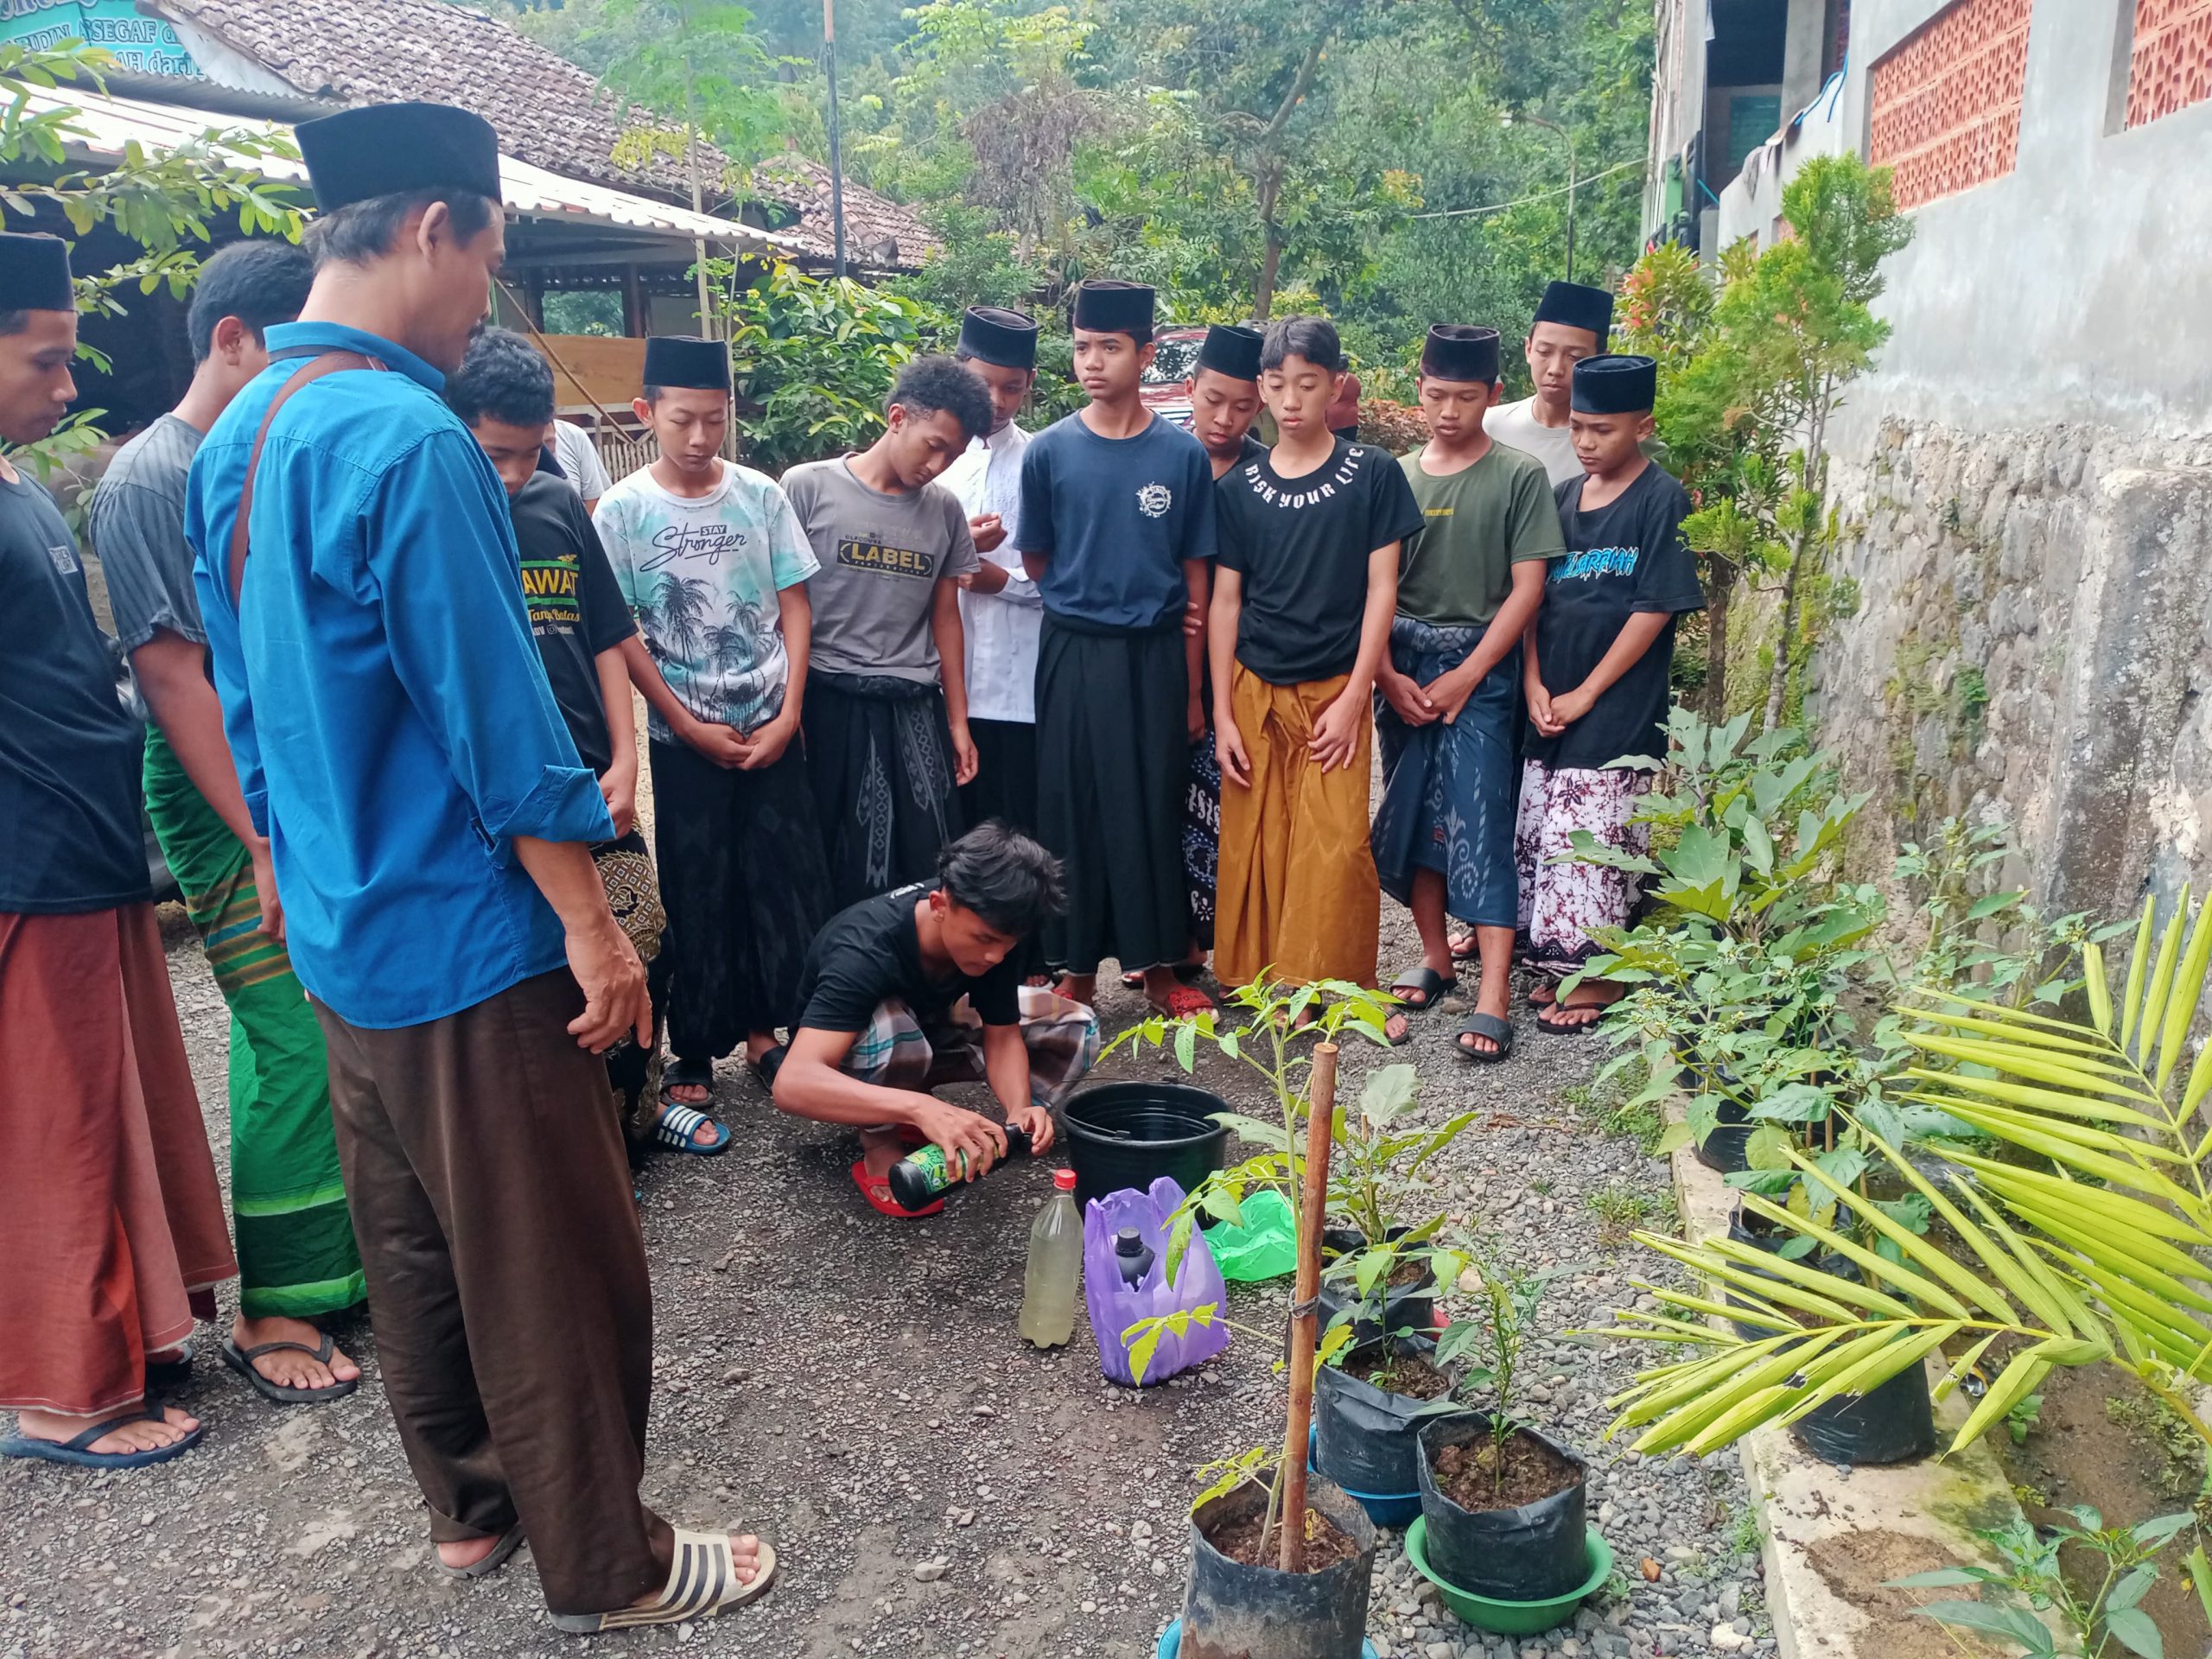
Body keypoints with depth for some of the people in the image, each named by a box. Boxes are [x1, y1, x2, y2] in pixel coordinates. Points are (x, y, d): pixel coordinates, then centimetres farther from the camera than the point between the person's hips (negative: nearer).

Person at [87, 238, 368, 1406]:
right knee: (296, 1048, -5)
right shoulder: (148, 480, -9)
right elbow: (170, 673, -14)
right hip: (235, 809, -7)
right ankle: (271, 1311, 10)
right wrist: (266, 845, -17)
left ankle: (352, 1256, 24)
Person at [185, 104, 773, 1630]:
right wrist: (592, 922, -15)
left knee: (412, 1242, 20)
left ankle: (472, 1506, 37)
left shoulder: (236, 440, 8)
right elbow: (498, 717, -22)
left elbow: (253, 700, 14)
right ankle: (605, 1568, 20)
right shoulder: (409, 441, -21)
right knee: (558, 1270, 4)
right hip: (468, 940, -9)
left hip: (341, 931, 10)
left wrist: (299, 863, 22)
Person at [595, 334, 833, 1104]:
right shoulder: (622, 510, -5)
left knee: (788, 882, 5)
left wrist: (788, 714, -5)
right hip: (684, 738, -2)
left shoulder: (761, 494, 0)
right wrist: (691, 729, -8)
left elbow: (794, 607, 3)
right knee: (698, 897, 5)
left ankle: (764, 1028, 23)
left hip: (772, 729, 2)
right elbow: (620, 635, -5)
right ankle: (693, 1056, 18)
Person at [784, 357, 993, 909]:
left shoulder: (944, 510, 8)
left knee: (930, 863, 3)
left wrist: (957, 721, 13)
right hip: (830, 704, -3)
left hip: (916, 711, 3)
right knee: (839, 866, 4)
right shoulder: (807, 489, -3)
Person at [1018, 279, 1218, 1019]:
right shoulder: (1050, 451, -1)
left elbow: (1195, 576, 3)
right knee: (1072, 809, 4)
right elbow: (1036, 561, 11)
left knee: (1156, 807, 6)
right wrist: (1092, 597, 3)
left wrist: (1194, 689, 2)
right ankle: (1077, 967, 18)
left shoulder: (1183, 454, 0)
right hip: (1074, 653, 0)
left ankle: (1159, 965, 19)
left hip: (1155, 654, 0)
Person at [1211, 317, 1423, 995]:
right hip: (1253, 691, 2)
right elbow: (1225, 600, 7)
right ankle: (1252, 985, 18)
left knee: (1335, 849, -7)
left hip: (1335, 690, -2)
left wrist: (1354, 697, -7)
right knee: (1253, 849, 4)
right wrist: (1222, 712, 2)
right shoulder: (1238, 488, 6)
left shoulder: (1372, 475, 0)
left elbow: (1380, 588, 0)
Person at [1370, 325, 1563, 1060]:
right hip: (1401, 668, 4)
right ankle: (1435, 958, 24)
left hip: (1481, 666, -4)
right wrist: (1387, 675, -6)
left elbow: (1527, 588, -6)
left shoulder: (1519, 476, -1)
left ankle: (1493, 995, -9)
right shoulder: (1395, 476, 9)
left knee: (1478, 822, -9)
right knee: (1410, 816, 8)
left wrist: (1465, 675, -11)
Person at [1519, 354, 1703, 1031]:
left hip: (1615, 715, -6)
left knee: (1595, 845, -4)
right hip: (1549, 713, 6)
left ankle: (1601, 978, 11)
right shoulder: (1562, 499, 10)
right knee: (1542, 839, 9)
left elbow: (1655, 609, -12)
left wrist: (1585, 694, -12)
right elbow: (1533, 599, 10)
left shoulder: (1661, 501, -7)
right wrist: (1534, 687, -3)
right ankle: (1562, 964, 23)